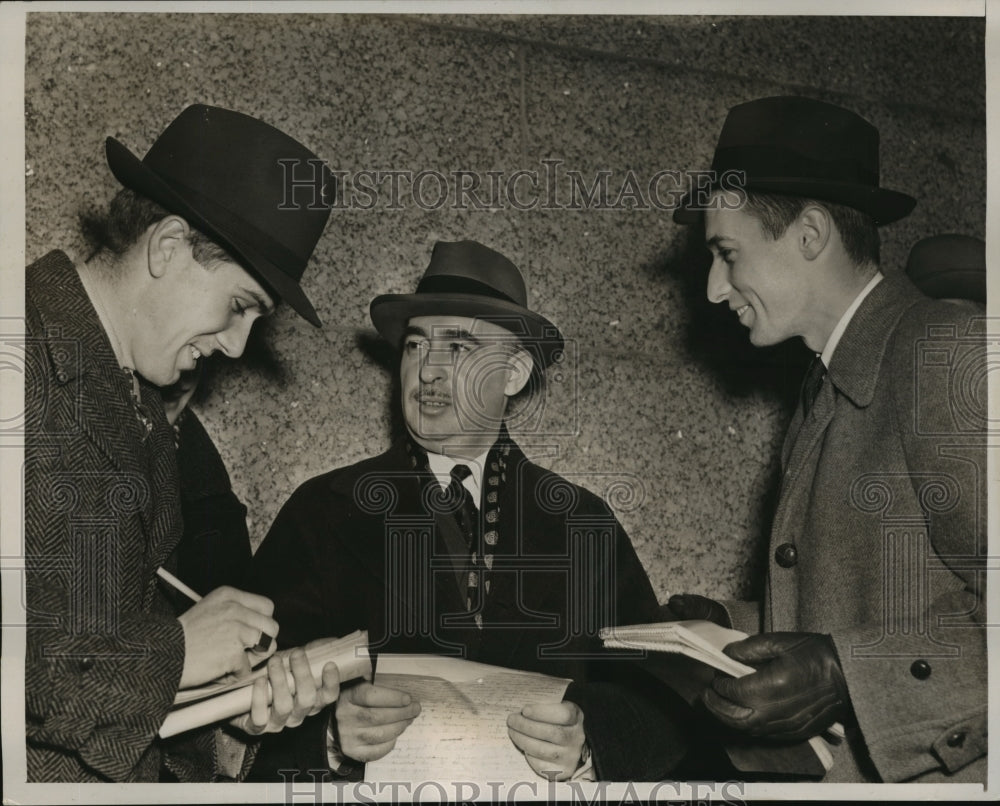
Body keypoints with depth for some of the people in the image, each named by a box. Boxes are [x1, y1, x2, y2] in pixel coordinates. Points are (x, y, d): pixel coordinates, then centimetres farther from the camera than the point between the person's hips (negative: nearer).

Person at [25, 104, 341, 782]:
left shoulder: (149, 418, 14)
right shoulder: (27, 367, -14)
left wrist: (232, 701, 3)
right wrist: (169, 654, -15)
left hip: (144, 776, 7)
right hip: (45, 775, -6)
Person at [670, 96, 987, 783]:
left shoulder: (953, 351, -11)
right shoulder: (827, 395, 17)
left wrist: (848, 674, -21)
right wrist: (732, 629, 10)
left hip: (947, 773, -7)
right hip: (837, 766, 7)